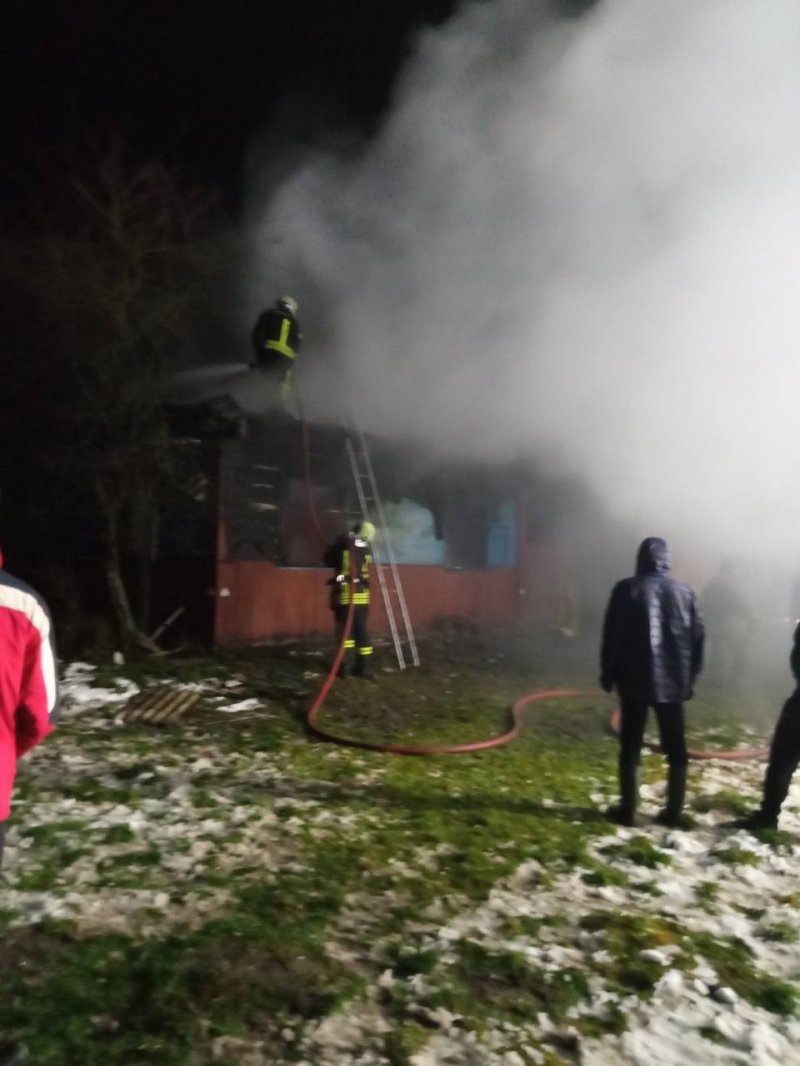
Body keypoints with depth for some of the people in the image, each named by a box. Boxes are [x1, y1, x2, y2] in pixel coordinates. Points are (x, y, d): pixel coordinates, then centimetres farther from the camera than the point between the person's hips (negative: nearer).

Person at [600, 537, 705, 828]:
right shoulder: (684, 591, 5)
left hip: (635, 681, -3)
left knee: (630, 748, 4)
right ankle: (674, 811, 16)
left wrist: (608, 673, 5)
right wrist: (690, 676, 15)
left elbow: (613, 635, -5)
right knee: (676, 749, 12)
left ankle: (627, 810, 7)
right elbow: (697, 636, 7)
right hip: (673, 682, 3)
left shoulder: (627, 589, -4)